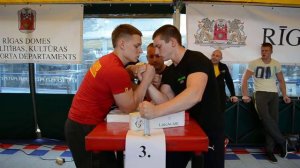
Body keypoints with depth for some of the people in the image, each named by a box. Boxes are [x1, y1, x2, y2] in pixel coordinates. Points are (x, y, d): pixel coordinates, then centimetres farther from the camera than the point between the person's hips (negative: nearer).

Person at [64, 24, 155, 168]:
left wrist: (142, 80, -6)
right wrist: (146, 79, -13)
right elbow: (129, 107, -15)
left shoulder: (108, 60, 6)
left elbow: (125, 95, 9)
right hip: (84, 128, -9)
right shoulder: (116, 71, -24)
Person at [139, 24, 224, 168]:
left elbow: (194, 95, -38)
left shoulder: (197, 60, -20)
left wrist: (155, 111, -47)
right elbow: (165, 101, -8)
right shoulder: (168, 72, 5)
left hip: (209, 130, -7)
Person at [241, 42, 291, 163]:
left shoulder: (276, 64, 11)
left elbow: (281, 80, 20)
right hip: (260, 93, -3)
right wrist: (245, 95, -11)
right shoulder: (254, 63, 0)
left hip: (274, 94, 3)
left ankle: (269, 150, 10)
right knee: (266, 118, -23)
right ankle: (282, 141, -3)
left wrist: (284, 95, 11)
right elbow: (244, 79, -3)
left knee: (273, 120, -1)